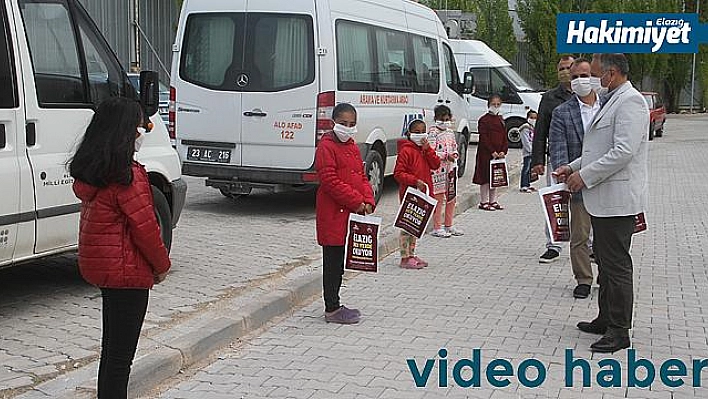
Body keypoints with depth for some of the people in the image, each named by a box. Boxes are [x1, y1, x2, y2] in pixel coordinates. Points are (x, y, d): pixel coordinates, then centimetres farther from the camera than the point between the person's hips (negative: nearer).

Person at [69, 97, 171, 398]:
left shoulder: (90, 171, 8)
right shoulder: (127, 175, -20)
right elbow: (144, 226, -18)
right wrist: (162, 265, -3)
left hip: (100, 268, 9)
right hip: (126, 271, -9)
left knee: (112, 347, 21)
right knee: (120, 353, -2)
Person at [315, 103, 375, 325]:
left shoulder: (353, 147, 17)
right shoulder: (326, 147, -11)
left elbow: (362, 176, 18)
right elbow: (330, 181, -18)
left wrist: (367, 201, 0)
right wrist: (356, 202, -18)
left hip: (350, 213, 8)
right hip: (333, 213, -8)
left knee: (340, 261, 14)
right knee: (332, 262, -3)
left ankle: (334, 304, 23)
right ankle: (331, 310, 3)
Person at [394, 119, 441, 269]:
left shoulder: (426, 150, 13)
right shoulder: (406, 151, -12)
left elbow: (435, 165, 2)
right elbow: (398, 173, -15)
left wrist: (428, 149, -8)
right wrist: (415, 181, -24)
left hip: (423, 193, 8)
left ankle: (411, 254, 25)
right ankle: (405, 258, 0)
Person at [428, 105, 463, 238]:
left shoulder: (450, 132, 15)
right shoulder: (433, 132, -8)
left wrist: (455, 155, 2)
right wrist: (446, 156, -21)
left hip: (450, 169, 8)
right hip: (438, 169, -8)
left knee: (452, 198, 12)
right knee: (439, 198, -6)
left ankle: (449, 226, 24)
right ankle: (437, 228, 1)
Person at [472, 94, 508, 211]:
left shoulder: (500, 120, 14)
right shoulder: (484, 120, -8)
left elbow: (505, 137, 12)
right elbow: (484, 138, -13)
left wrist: (503, 151, -2)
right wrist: (492, 151, -18)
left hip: (499, 154, 7)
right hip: (486, 153, -7)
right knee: (485, 178, -2)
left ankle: (493, 201, 20)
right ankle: (483, 202, 4)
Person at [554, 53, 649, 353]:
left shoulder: (630, 101, -15)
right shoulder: (611, 100, 18)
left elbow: (623, 152, -24)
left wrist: (585, 175, -17)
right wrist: (573, 167, 15)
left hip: (618, 199, -11)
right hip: (603, 199, 11)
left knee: (617, 264, -5)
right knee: (605, 260, 17)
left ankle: (619, 331, 2)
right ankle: (606, 319, 28)